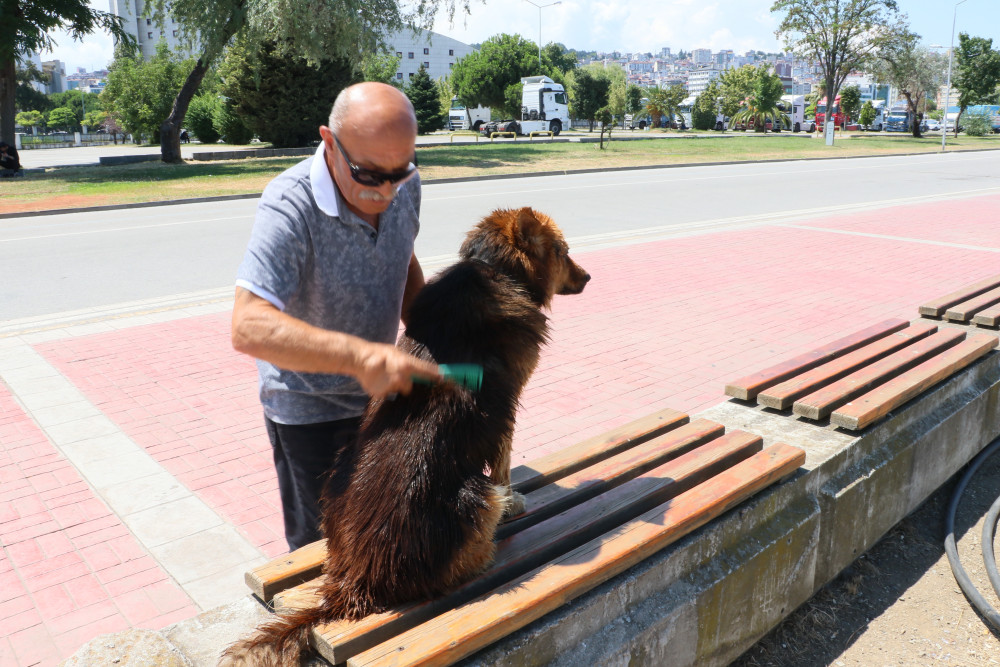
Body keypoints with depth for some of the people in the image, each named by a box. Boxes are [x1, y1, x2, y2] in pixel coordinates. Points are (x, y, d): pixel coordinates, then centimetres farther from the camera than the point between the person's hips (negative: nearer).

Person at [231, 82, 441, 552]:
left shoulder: (404, 187, -8)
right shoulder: (290, 205, -29)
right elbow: (249, 327, -38)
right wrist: (360, 357, -49)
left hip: (379, 391, 6)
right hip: (307, 411, -6)